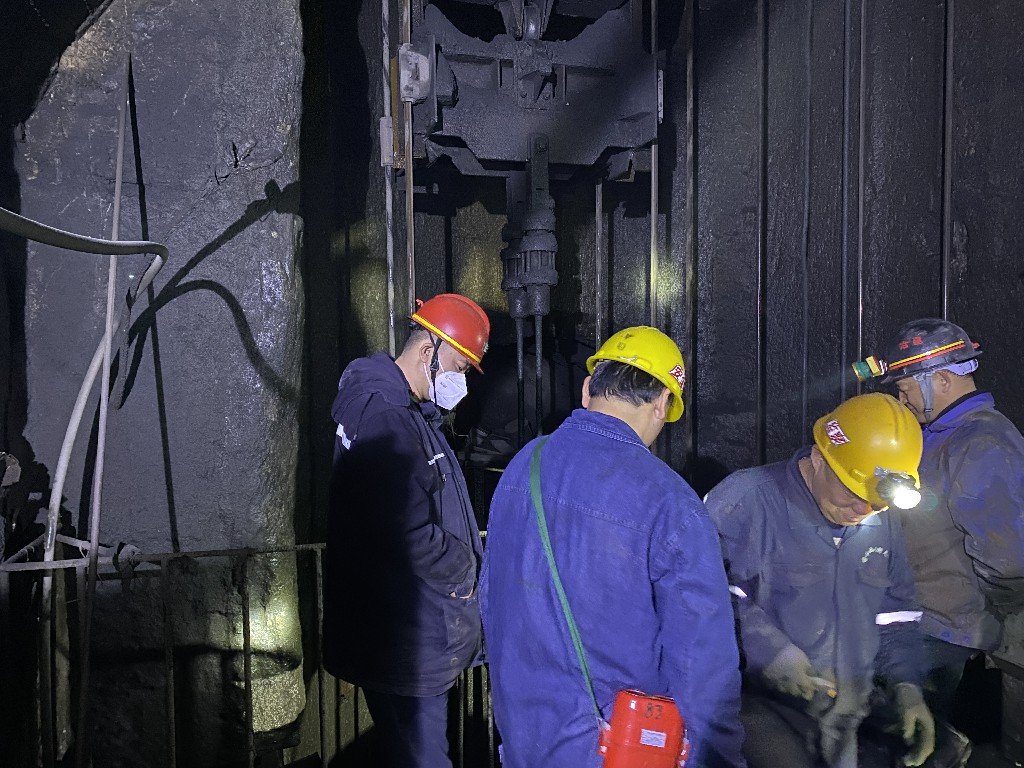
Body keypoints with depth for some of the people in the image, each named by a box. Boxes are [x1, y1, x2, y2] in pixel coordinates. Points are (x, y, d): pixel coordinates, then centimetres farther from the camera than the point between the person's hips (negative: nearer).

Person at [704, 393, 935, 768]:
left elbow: (896, 617, 19)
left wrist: (905, 685, 6)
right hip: (758, 705, -7)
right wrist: (767, 647, -25)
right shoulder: (746, 498, -15)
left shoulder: (882, 526, 10)